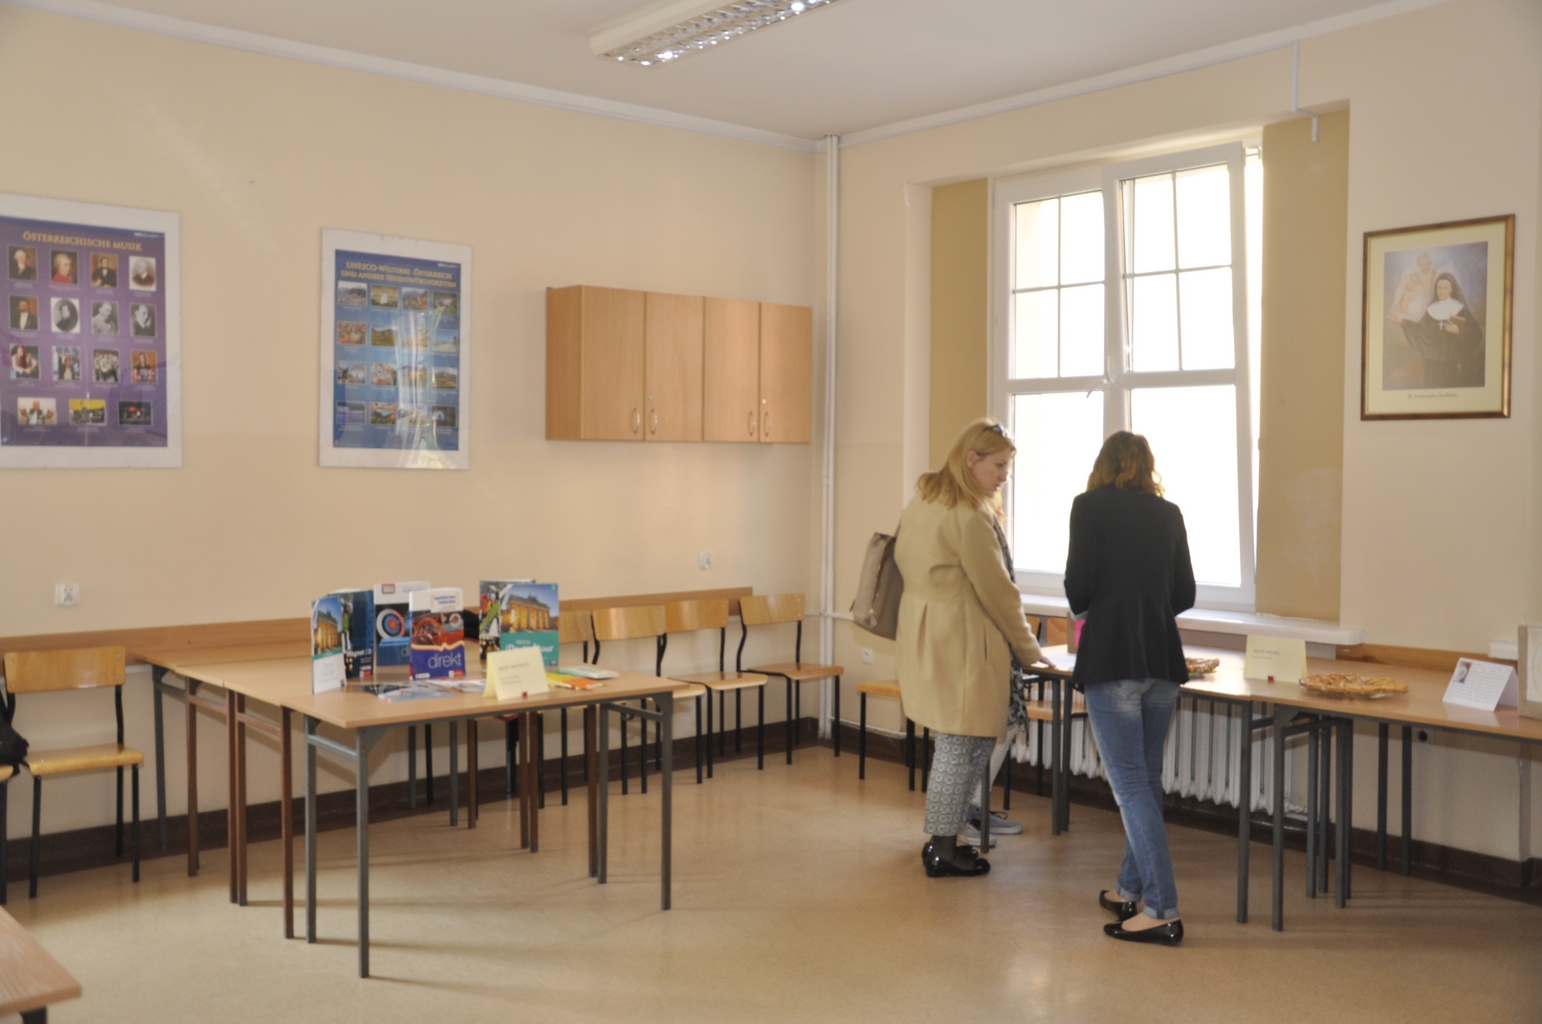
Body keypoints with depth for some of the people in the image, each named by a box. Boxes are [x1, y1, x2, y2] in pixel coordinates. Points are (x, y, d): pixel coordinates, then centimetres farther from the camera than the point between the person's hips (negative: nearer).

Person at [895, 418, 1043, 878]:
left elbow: (903, 561, 16)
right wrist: (1029, 650, -2)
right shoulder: (969, 516, -17)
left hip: (924, 632, 10)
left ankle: (944, 839, 22)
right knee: (962, 745, 1)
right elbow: (997, 591, -13)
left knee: (967, 743, 16)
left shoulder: (922, 500, 11)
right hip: (961, 642, -10)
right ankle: (943, 848, 11)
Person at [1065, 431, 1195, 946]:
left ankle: (1162, 909, -3)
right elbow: (1185, 594, 12)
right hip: (1162, 657, 6)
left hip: (1111, 658, -5)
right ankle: (1132, 890, 29)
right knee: (1147, 778, 16)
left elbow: (1078, 585, -10)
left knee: (1130, 783, -2)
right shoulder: (1169, 513, 10)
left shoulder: (1090, 506, -4)